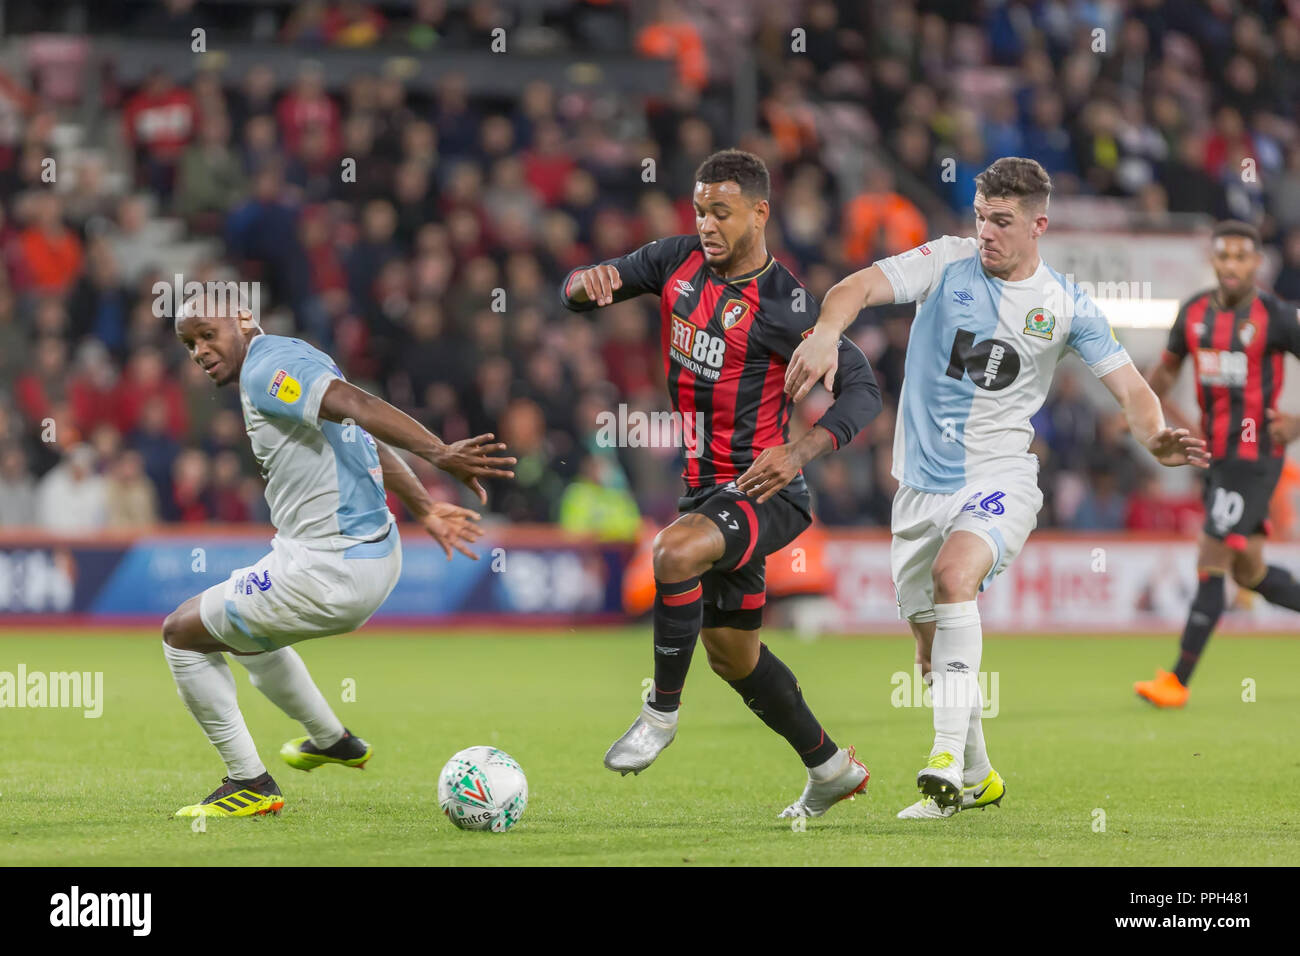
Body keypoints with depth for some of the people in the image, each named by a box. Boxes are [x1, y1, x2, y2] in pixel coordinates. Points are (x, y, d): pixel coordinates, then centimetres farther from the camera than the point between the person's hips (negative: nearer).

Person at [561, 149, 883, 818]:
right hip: (703, 484, 8)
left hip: (765, 491, -8)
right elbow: (576, 293, 6)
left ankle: (662, 712, -15)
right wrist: (589, 282, -19)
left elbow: (862, 390, -13)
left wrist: (801, 450, -28)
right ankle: (832, 769, 34)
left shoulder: (784, 304, -16)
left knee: (675, 553, -35)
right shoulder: (679, 260, 3)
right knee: (731, 654, 15)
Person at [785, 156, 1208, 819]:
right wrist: (825, 333, -39)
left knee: (954, 573, -32)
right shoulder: (946, 263, -2)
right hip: (923, 484, 3)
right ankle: (977, 779, 32)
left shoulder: (1066, 305, -1)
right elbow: (861, 287, -16)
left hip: (999, 479, -3)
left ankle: (947, 761, -36)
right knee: (930, 641, 10)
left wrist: (1156, 437, -22)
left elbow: (1130, 387, 0)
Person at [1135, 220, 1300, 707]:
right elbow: (1167, 367, 21)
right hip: (1215, 456, 7)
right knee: (1249, 572, 12)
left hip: (1255, 456, -7)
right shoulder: (1195, 311, 7)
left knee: (1211, 565, -10)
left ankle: (1177, 681, -7)